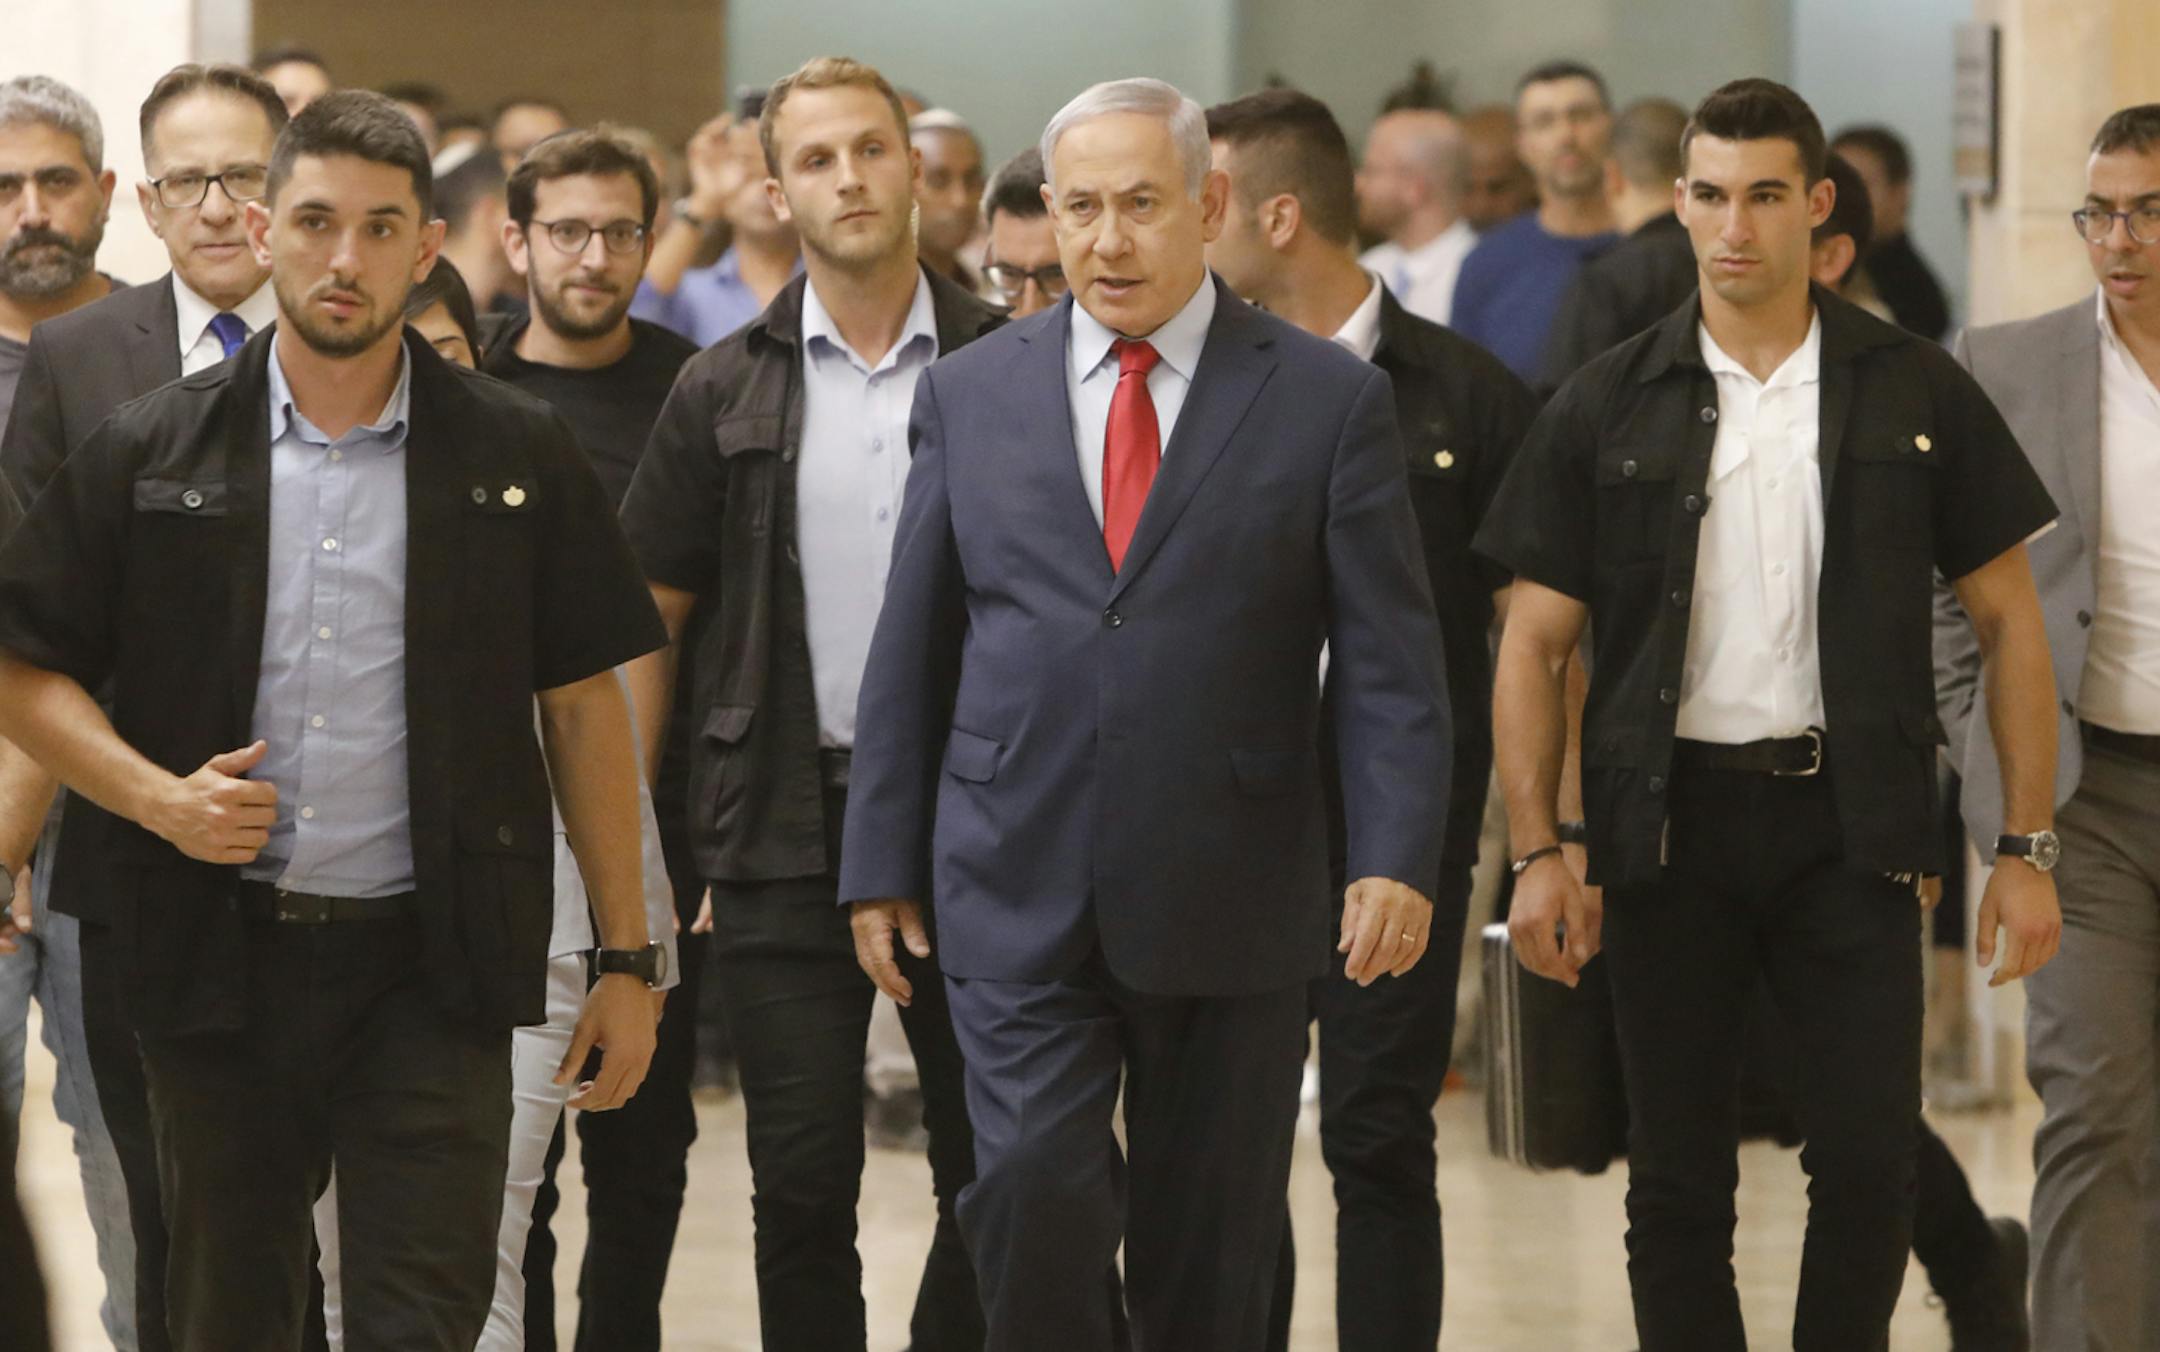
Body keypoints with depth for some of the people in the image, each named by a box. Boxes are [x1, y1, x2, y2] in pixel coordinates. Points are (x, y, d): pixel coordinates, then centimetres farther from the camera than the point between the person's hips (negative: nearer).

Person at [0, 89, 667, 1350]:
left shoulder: (517, 457, 2)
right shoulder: (152, 454, 3)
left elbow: (585, 707, 5)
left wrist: (627, 957, 3)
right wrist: (157, 795, -11)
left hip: (428, 967, -1)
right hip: (220, 955, 1)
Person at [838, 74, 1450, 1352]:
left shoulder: (1330, 399, 0)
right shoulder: (969, 394, 7)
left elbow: (1390, 661, -3)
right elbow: (911, 654, 10)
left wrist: (1397, 860, -15)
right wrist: (882, 867, 7)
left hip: (1229, 910, -1)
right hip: (1018, 897, 1)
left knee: (1210, 1249, 6)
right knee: (1033, 1190, -14)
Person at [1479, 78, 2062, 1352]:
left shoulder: (1913, 391, 2)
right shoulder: (1608, 408, 3)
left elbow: (2009, 619, 5)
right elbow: (1535, 640, 4)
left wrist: (2029, 848, -1)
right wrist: (1538, 852, -6)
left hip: (1849, 823, -1)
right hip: (1670, 824, 1)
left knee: (1871, 1164, -2)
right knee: (1679, 1180, 6)